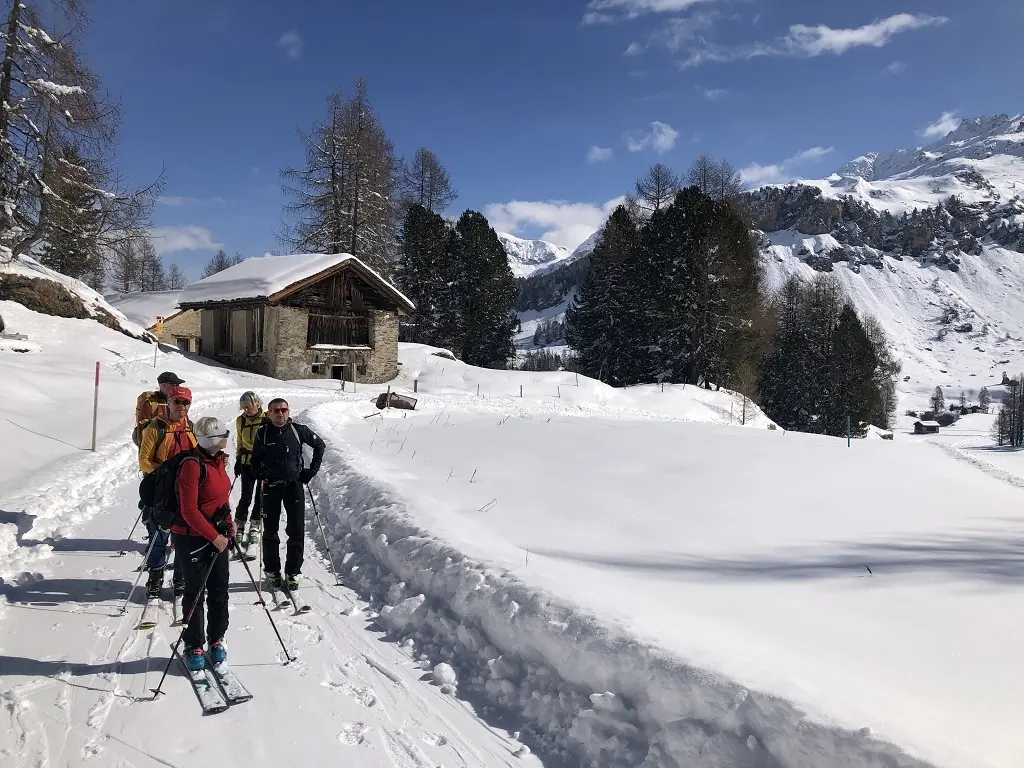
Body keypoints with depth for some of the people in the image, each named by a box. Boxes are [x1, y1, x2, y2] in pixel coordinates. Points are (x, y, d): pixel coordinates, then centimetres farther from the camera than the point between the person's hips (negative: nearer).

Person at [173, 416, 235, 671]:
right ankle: (193, 646, 20)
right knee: (195, 592, 5)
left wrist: (229, 522, 5)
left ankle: (216, 640, 27)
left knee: (219, 590, 12)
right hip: (192, 538, -7)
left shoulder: (218, 460, 4)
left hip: (218, 535, 7)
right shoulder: (192, 464, -22)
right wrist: (214, 537, -19)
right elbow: (189, 510, -22)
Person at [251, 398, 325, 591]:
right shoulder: (263, 433, -4)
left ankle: (293, 572, 14)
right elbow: (255, 459, 11)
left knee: (296, 531, 2)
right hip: (271, 486, 0)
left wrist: (312, 469, 3)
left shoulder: (298, 430, -5)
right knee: (270, 532, 8)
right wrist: (260, 475, -5)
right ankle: (272, 571, 21)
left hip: (294, 484, 0)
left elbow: (320, 445, 8)